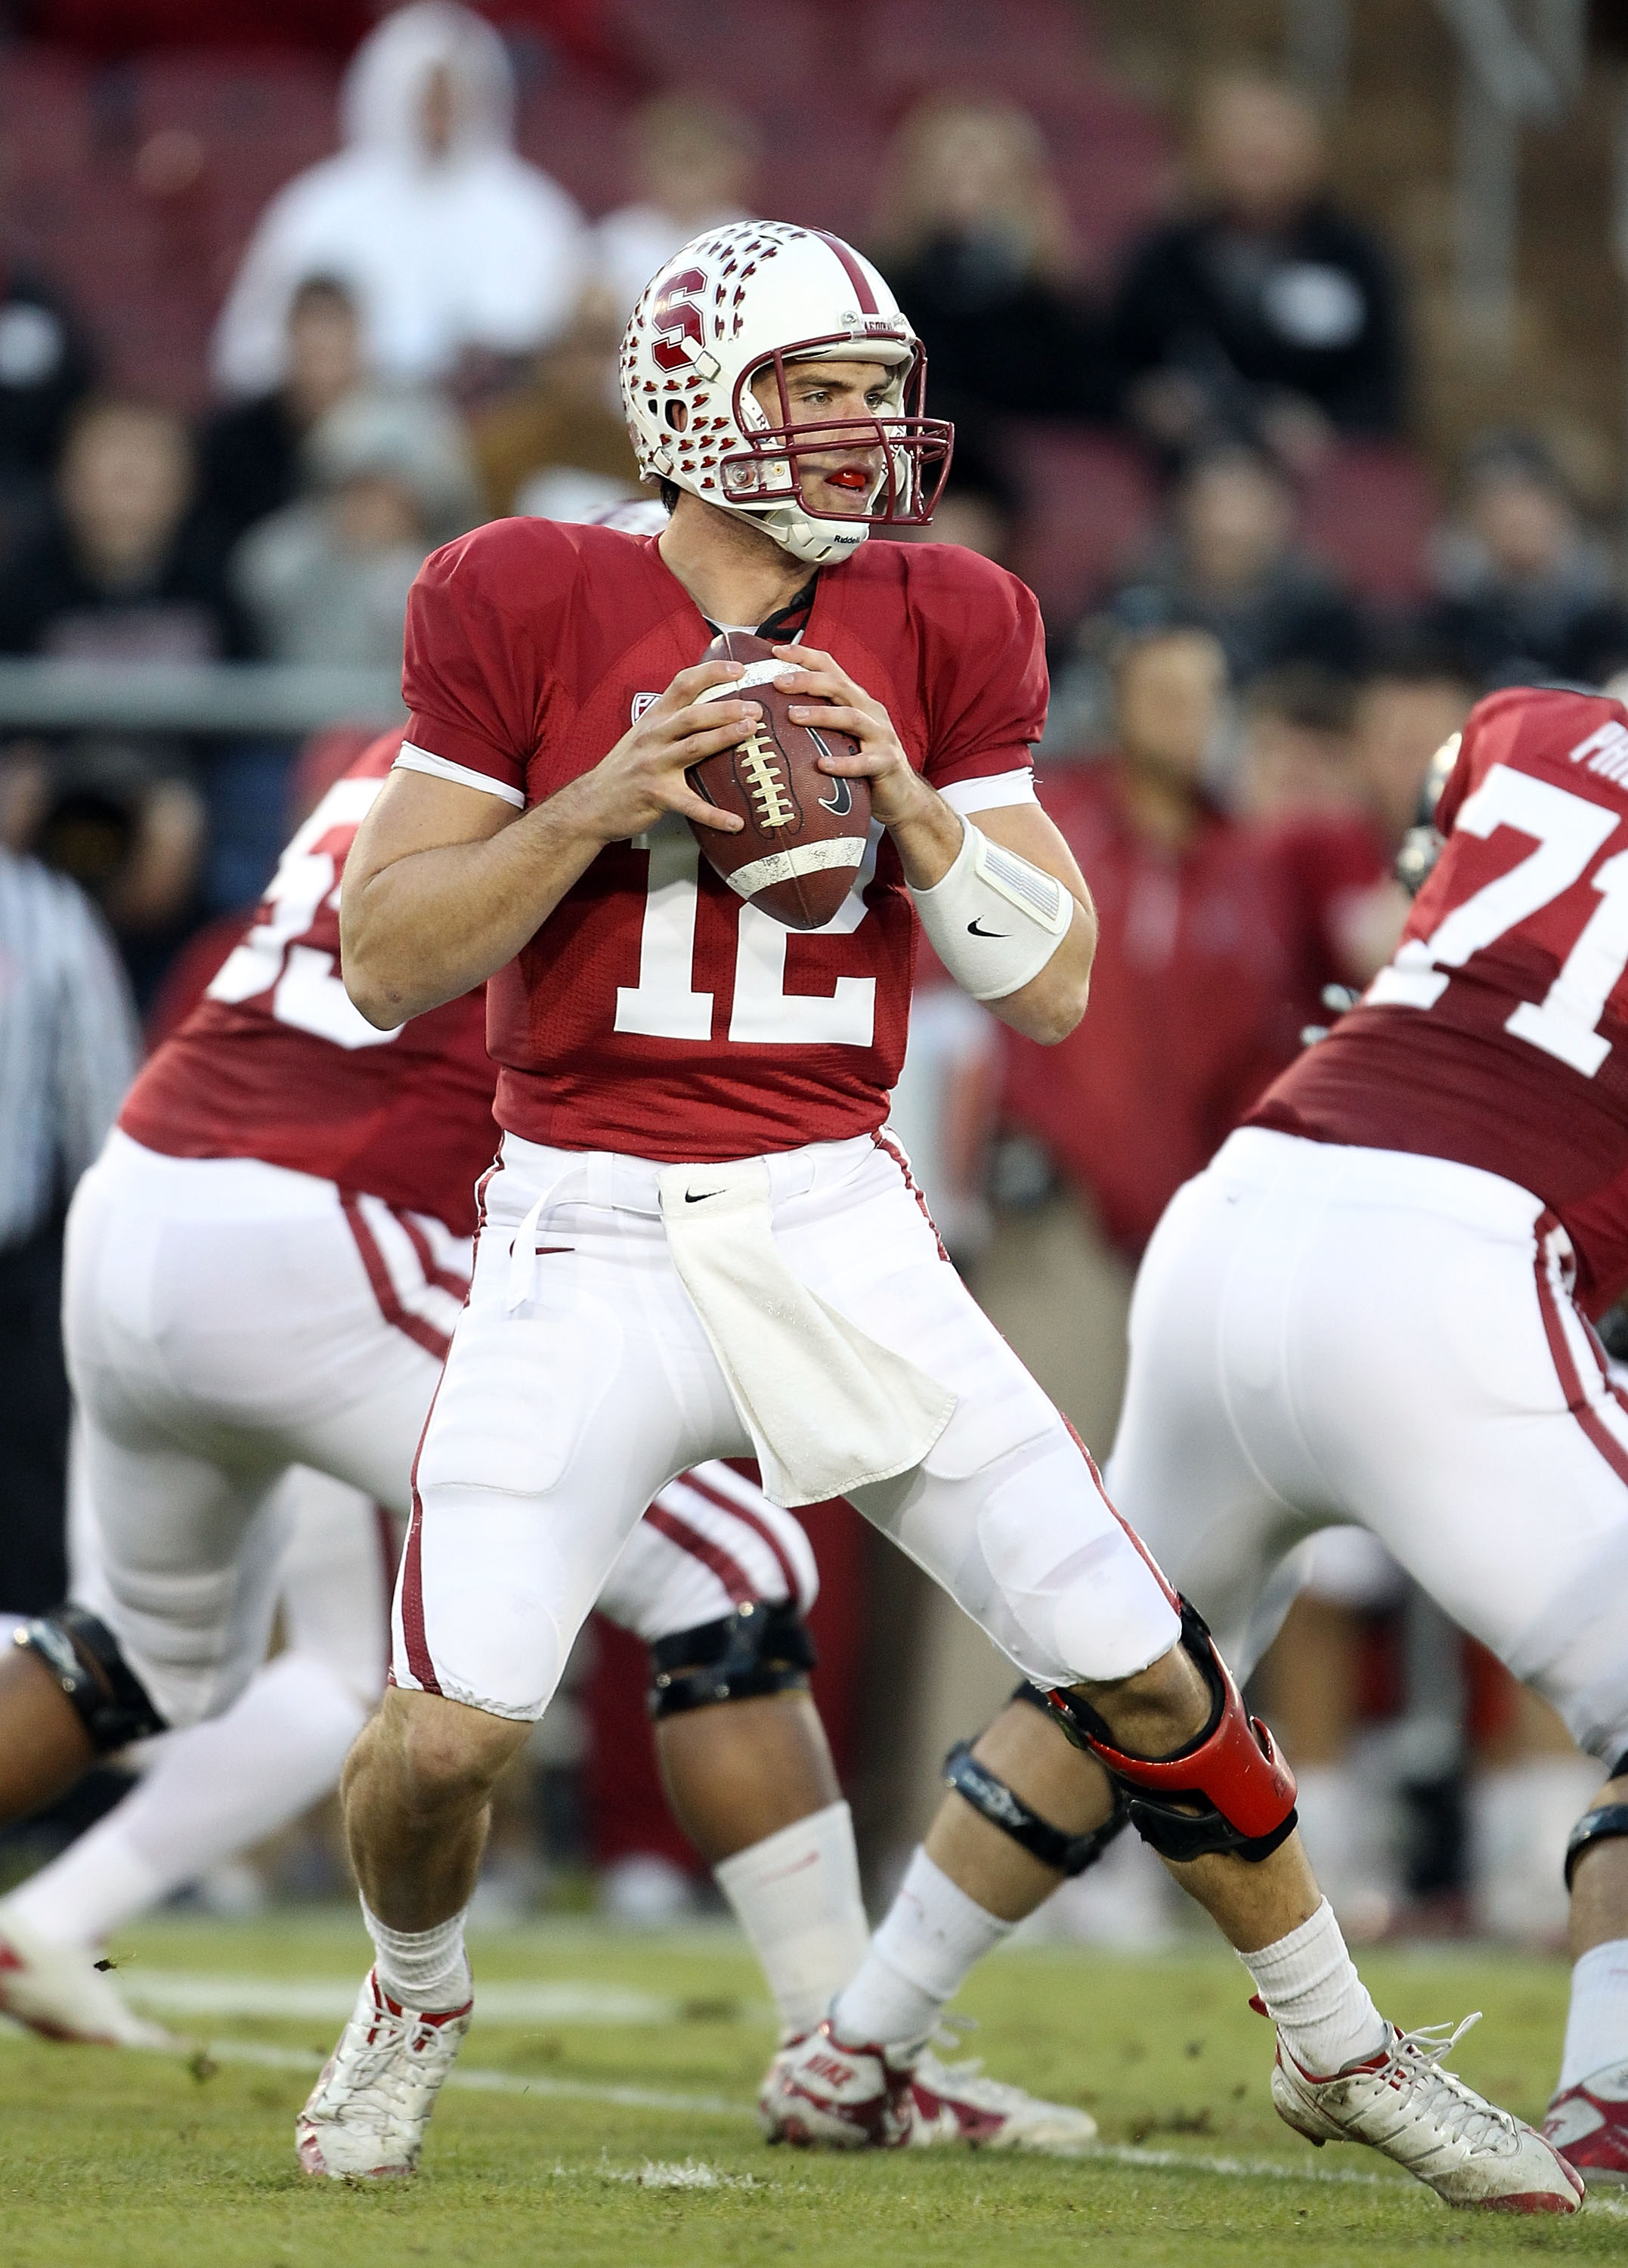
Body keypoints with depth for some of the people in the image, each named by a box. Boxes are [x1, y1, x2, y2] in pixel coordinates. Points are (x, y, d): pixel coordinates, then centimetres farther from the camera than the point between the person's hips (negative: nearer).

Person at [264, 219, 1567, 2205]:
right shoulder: (530, 609, -3)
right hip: (589, 1238, -2)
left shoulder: (941, 631, 5)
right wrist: (606, 800, -17)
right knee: (447, 1731, -15)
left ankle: (1339, 2048, 22)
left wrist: (901, 794, -12)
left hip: (836, 1225, 2)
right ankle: (410, 2003, 18)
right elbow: (384, 963, -5)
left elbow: (1051, 988, 3)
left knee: (1142, 1675, 1)